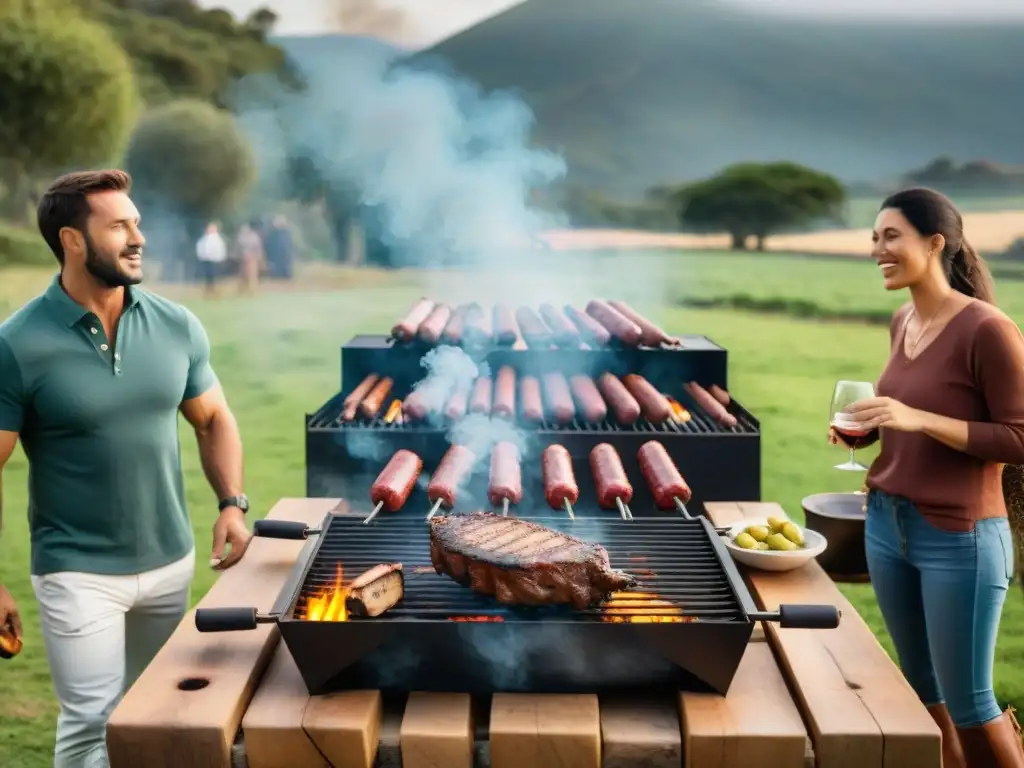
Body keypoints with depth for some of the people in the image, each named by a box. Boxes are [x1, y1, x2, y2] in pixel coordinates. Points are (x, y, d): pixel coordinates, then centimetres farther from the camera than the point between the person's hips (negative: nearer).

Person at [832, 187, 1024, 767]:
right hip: (887, 524, 8)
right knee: (922, 688, 18)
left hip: (959, 538, -7)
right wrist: (872, 428, 2)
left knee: (967, 701, 4)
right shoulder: (902, 322, 7)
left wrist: (919, 420, -25)